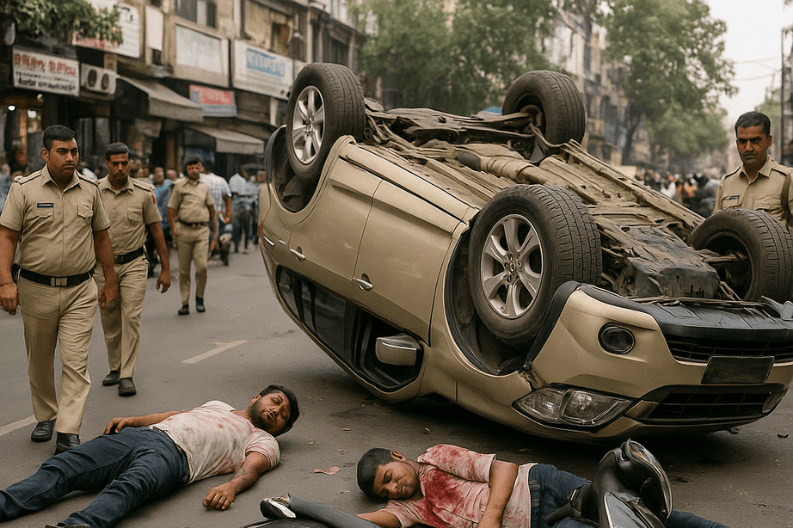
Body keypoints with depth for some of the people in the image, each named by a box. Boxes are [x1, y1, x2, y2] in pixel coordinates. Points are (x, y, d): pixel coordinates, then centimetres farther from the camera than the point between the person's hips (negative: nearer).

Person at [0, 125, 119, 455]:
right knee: (39, 362, 14)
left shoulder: (89, 190, 5)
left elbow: (101, 236, 13)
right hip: (36, 289, 0)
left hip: (80, 290, 1)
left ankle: (68, 433, -7)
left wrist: (110, 280, 14)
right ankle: (45, 417, 34)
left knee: (76, 362, -7)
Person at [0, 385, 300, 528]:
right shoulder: (218, 406, 39)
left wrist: (231, 486, -27)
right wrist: (133, 420, 17)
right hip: (140, 435, 7)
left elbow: (251, 468, -2)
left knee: (130, 487, -40)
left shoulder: (264, 442, 18)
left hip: (174, 454, -6)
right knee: (59, 469, -15)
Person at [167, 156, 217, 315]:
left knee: (202, 266, -12)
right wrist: (173, 226, -8)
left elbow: (211, 209, 20)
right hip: (184, 230, -1)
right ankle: (185, 303, 12)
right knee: (184, 270, 2)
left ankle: (199, 298, 9)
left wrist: (216, 231, 16)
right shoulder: (179, 186, 6)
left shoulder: (204, 187, 14)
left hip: (201, 231, 1)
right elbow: (171, 208, 4)